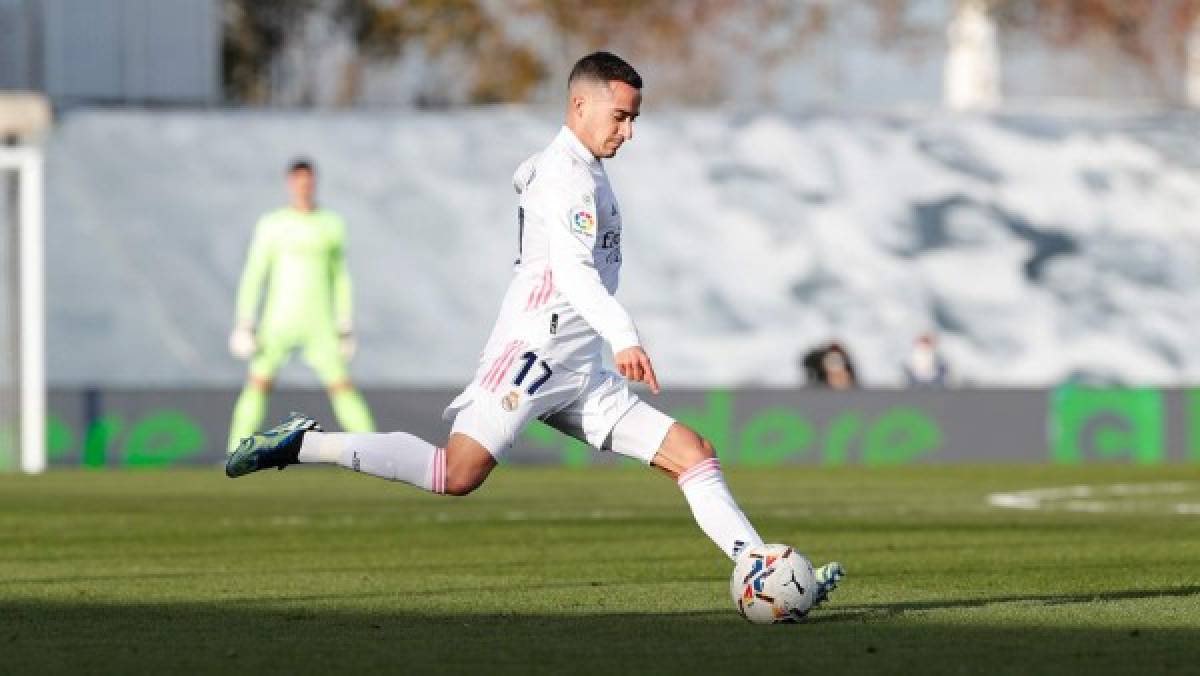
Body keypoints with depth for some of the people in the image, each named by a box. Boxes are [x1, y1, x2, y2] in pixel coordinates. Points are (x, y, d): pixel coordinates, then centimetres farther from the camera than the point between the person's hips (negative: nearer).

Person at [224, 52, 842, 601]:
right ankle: (303, 444, -11)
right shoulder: (565, 172, -9)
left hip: (581, 373, 10)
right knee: (458, 474, -21)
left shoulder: (585, 171, 22)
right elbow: (571, 268, -24)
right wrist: (624, 337, -36)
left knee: (692, 453, 1)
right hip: (535, 350, -10)